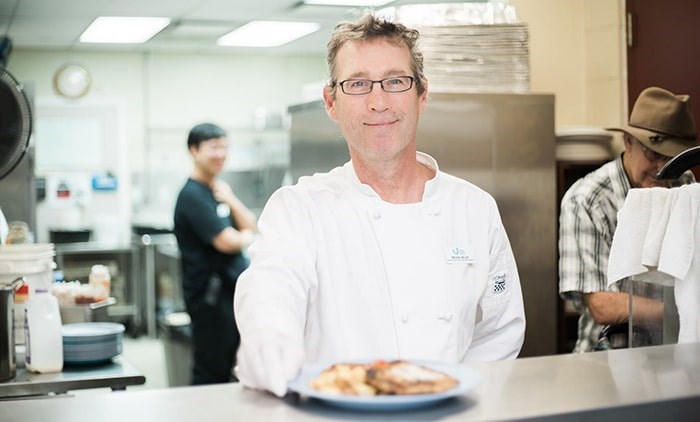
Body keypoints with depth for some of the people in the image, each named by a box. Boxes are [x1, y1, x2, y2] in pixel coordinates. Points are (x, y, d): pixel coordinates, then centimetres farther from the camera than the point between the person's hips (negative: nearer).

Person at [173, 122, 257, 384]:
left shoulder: (219, 189, 15)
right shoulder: (192, 195, -14)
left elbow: (251, 226, 9)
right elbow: (226, 242, -21)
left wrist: (230, 199, -7)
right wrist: (246, 237, 0)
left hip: (233, 289, 9)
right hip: (210, 294, -9)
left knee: (228, 369, 16)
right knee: (211, 373, -2)